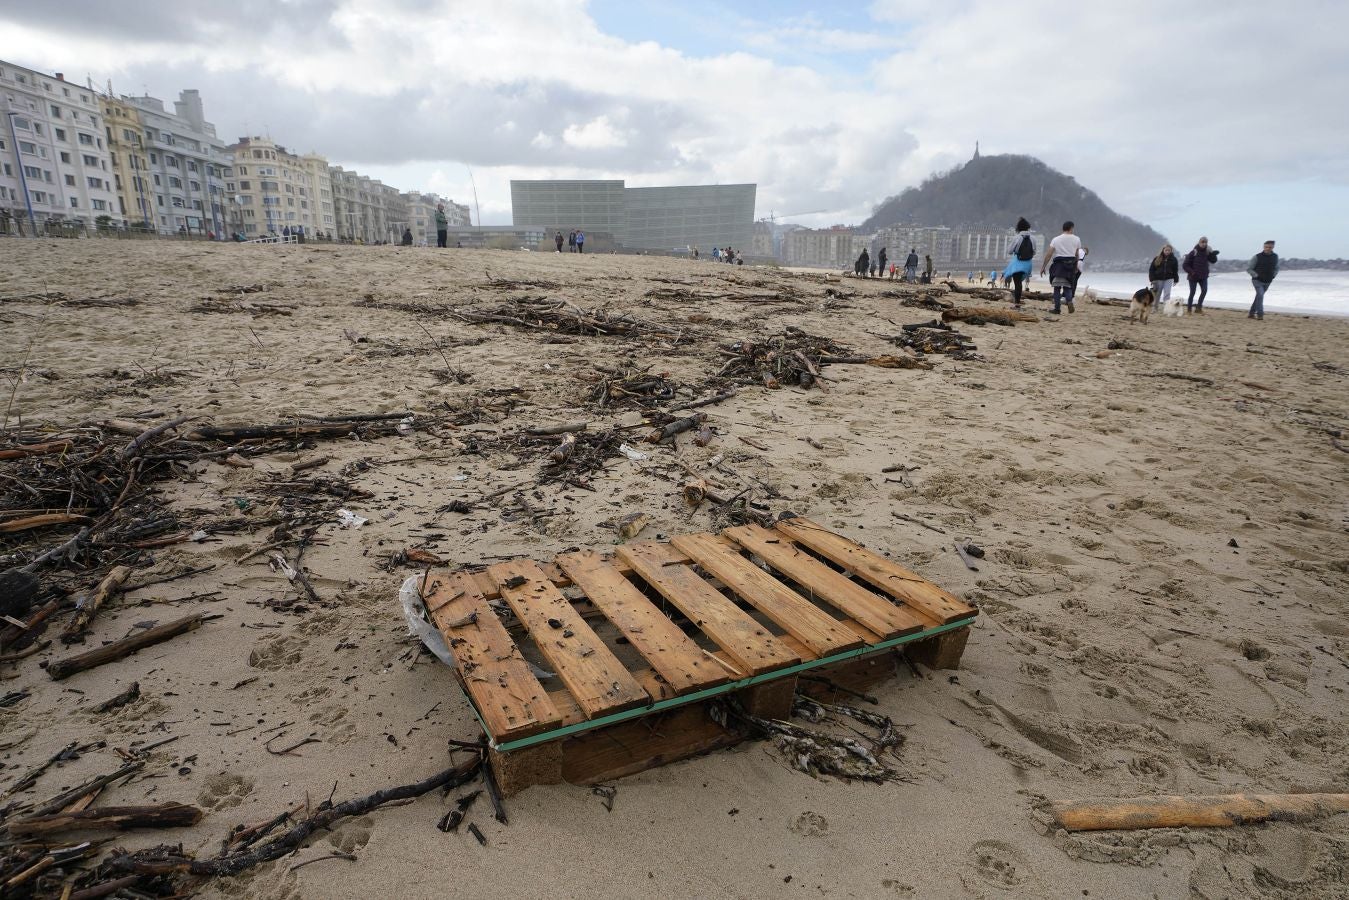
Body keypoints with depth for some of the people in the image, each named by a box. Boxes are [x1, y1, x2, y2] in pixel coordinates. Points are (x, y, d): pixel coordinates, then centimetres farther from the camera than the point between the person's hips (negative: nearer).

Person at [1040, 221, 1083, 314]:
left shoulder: (1056, 240, 0)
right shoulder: (1076, 239, 5)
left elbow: (1048, 254, -6)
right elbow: (1077, 255, 11)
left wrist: (1043, 267, -2)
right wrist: (1076, 266, 23)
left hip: (1058, 265, -1)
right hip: (1070, 265, 1)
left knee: (1057, 287, 5)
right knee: (1067, 286, 11)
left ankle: (1057, 308, 2)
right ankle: (1069, 301, -18)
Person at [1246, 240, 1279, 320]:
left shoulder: (1275, 257, 6)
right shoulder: (1257, 257, -9)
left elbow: (1276, 268, 20)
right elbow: (1248, 268, -5)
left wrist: (1272, 276, 4)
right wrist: (1256, 276, -13)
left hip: (1267, 282, 5)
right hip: (1257, 280, -5)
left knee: (1259, 297, 11)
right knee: (1260, 295, -19)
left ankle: (1251, 313, 21)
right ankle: (1260, 315, -18)